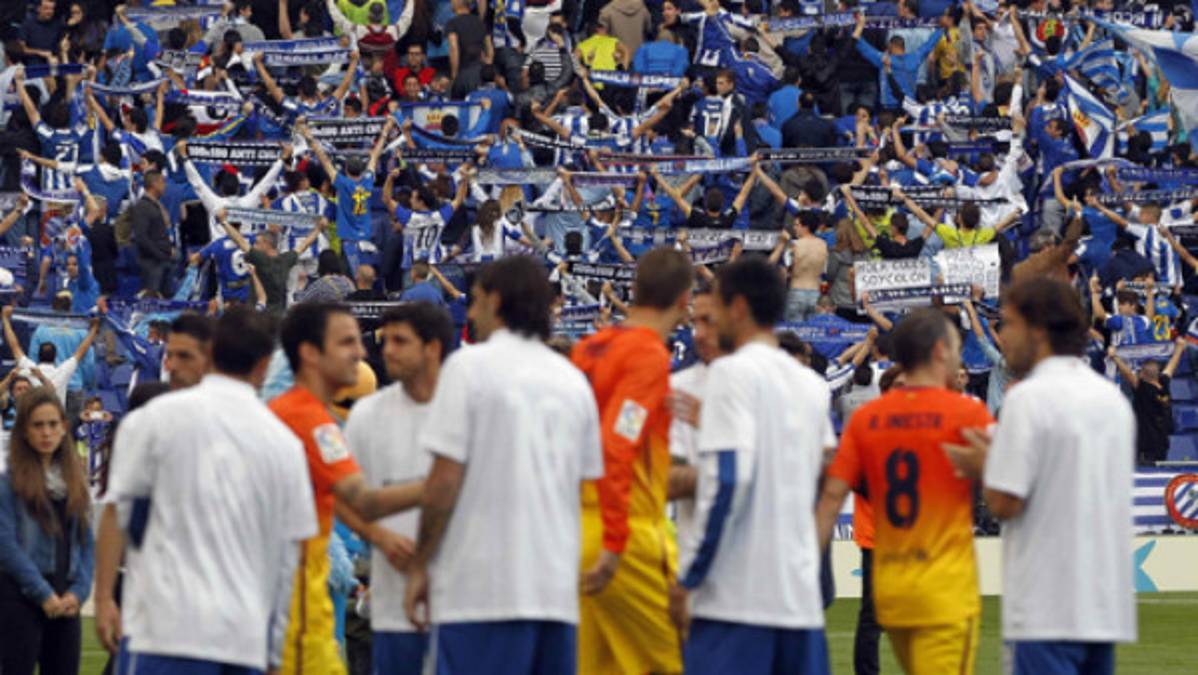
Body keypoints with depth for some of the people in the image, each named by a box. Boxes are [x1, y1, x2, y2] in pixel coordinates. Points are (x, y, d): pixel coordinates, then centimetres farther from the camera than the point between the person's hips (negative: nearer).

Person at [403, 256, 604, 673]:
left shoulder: (470, 366, -5)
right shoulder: (574, 380, 13)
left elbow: (445, 481, -9)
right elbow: (582, 485, 15)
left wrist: (420, 566, -1)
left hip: (479, 591, -6)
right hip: (558, 589, 6)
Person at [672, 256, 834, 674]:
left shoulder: (732, 373, -7)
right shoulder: (813, 385, 16)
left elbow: (727, 480, -15)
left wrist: (688, 576, -11)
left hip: (736, 595, -7)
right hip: (801, 592, 7)